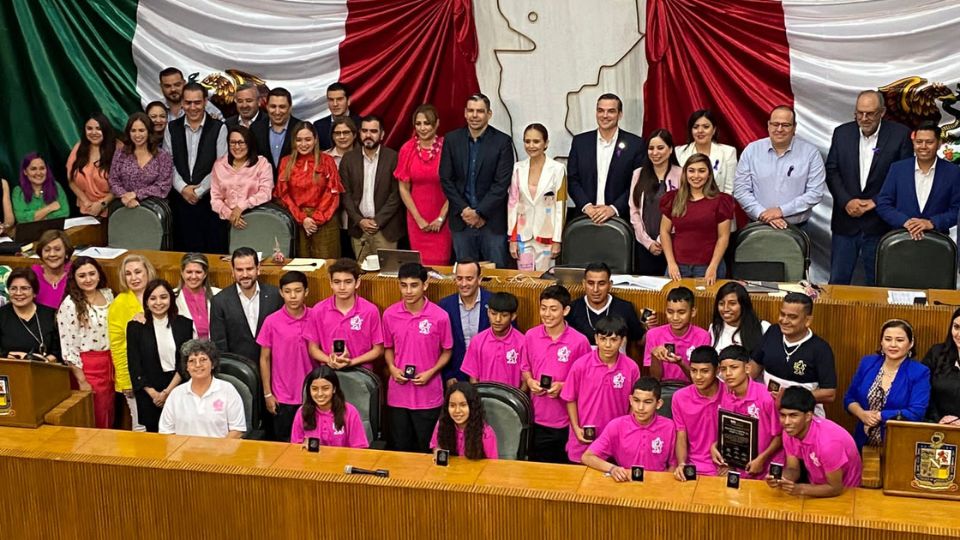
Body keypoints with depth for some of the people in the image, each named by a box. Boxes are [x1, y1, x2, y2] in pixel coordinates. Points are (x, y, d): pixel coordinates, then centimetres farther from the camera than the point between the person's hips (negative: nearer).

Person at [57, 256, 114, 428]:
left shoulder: (107, 294, 4)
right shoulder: (70, 304, -13)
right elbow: (68, 347, -13)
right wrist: (81, 380, -14)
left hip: (110, 361, 5)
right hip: (88, 366, -5)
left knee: (110, 417, 15)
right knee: (97, 421, 3)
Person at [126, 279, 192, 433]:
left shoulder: (184, 324, 3)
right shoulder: (135, 326, 1)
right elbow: (134, 365, -1)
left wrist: (168, 391, -10)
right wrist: (154, 393, -9)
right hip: (149, 395, 0)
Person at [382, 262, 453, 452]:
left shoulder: (440, 316, -11)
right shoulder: (389, 314, -3)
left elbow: (446, 352, 0)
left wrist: (431, 372, -14)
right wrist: (392, 368, -7)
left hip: (428, 396, -2)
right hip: (398, 395, 2)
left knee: (426, 450, 10)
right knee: (400, 449, 15)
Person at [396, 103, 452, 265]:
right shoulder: (407, 149, 0)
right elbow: (404, 188, 3)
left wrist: (441, 218, -6)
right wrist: (419, 219, -2)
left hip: (442, 220, -2)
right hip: (417, 219, 2)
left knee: (441, 264, -5)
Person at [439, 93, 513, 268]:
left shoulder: (502, 141, -4)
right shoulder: (452, 139, 5)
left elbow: (502, 183, -8)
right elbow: (446, 179, 3)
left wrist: (479, 213, -12)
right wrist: (464, 210, -7)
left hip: (492, 220, -2)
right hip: (461, 220, 2)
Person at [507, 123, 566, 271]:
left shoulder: (557, 169, -6)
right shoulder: (518, 168, 3)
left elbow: (560, 206, -4)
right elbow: (512, 203, 6)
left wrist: (557, 241, -7)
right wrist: (512, 238, 2)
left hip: (546, 236, -3)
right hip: (523, 235, 3)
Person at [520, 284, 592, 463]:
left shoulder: (579, 341, -11)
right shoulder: (530, 336, -1)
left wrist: (563, 386, -17)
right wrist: (530, 381, -8)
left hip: (566, 419, -3)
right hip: (537, 417, 3)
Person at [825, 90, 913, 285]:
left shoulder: (900, 135, -4)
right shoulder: (842, 133, 5)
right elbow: (831, 171, 3)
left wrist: (875, 202, -12)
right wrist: (847, 201, -11)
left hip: (879, 223, -2)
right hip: (846, 220, 2)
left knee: (875, 282, 7)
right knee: (837, 281, 7)